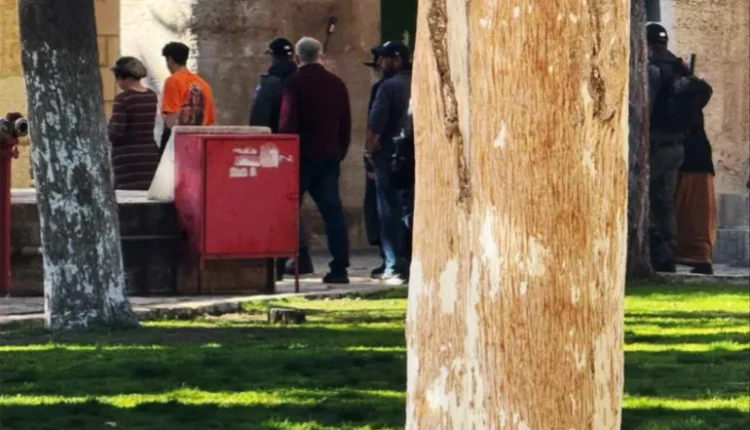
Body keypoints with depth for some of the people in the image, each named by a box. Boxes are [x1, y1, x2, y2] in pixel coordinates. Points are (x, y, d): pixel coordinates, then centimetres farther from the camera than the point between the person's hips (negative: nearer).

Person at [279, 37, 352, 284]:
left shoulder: (295, 84, -9)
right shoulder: (337, 84, 9)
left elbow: (287, 124, -13)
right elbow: (346, 124, 13)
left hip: (302, 155, -4)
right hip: (330, 156, 5)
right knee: (332, 210, 3)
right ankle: (339, 268, -4)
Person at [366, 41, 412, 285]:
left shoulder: (390, 86, -10)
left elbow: (375, 124, -13)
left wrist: (370, 149, 2)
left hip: (389, 155, -5)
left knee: (390, 212, -1)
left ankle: (394, 267, -4)